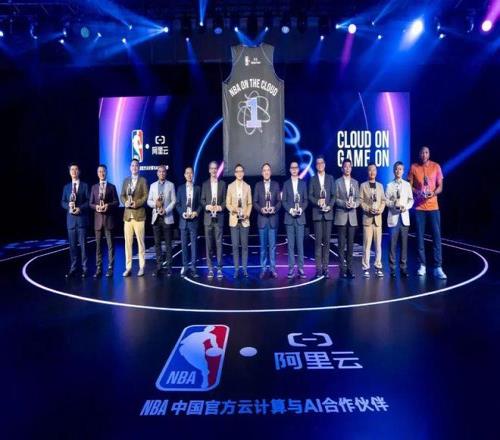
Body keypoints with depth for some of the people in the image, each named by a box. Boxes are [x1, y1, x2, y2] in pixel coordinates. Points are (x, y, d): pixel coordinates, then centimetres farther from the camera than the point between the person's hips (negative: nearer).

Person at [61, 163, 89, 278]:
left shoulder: (85, 186, 5)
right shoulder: (66, 187, 15)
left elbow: (88, 201, -3)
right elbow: (63, 202, 10)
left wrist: (80, 208, -17)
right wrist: (68, 206, -11)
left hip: (82, 218, -3)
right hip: (70, 219, 3)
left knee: (83, 244, -2)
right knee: (72, 245, 5)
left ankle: (84, 269, 4)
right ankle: (73, 268, 11)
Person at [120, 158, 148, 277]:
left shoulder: (143, 180, 4)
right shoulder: (126, 180, 17)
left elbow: (146, 196, -3)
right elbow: (122, 195, 12)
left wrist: (137, 203, -17)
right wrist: (125, 202, -9)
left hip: (139, 214, -3)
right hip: (127, 214, 4)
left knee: (140, 241, -1)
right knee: (128, 242, 2)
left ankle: (141, 267, 6)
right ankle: (128, 267, 8)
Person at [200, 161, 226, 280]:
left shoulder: (222, 183, 9)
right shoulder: (205, 184, 11)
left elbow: (225, 200, 5)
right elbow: (202, 200, 7)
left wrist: (221, 207, -13)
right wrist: (207, 206, -12)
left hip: (219, 217, -1)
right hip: (208, 217, 1)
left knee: (219, 243, -2)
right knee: (208, 244, 3)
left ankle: (219, 268, 4)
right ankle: (210, 269, 10)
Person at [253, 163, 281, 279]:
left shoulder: (276, 184, 7)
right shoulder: (258, 185, 7)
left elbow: (279, 201, 4)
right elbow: (255, 202, 5)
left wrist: (274, 208, -14)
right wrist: (261, 209, -13)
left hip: (273, 218, 0)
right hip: (262, 218, 0)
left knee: (272, 245, 2)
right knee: (263, 245, 6)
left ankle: (272, 268, 9)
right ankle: (263, 269, 13)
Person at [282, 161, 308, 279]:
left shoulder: (303, 183, 9)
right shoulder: (286, 184, 8)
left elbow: (306, 200, 6)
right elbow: (283, 201, 4)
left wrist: (301, 209, -12)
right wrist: (290, 210, -12)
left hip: (300, 217, 0)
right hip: (289, 217, 0)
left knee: (300, 243, 0)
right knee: (290, 244, 1)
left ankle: (300, 268, 5)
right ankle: (291, 268, 6)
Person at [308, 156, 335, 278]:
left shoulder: (330, 178, 12)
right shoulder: (312, 179, 9)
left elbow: (333, 195, 7)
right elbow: (310, 196, 2)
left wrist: (330, 206, -9)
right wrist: (317, 202, -16)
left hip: (328, 213, 1)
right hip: (317, 213, -1)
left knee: (326, 240, 3)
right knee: (318, 241, -3)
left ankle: (325, 267, 8)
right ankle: (318, 268, 1)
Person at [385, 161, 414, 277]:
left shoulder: (407, 185, 12)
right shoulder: (389, 185, 5)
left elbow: (411, 200, 9)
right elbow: (386, 201, 1)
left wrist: (406, 207, -9)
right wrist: (394, 204, -17)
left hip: (404, 216, 2)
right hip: (393, 217, -2)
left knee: (404, 243, 2)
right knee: (393, 243, -2)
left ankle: (403, 267, 8)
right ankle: (392, 268, 4)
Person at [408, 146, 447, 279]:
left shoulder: (436, 166, 3)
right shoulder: (413, 167, 2)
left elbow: (440, 186, 4)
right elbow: (409, 186, 3)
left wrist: (433, 193, -17)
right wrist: (418, 192, -17)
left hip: (433, 206, 0)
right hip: (419, 207, 0)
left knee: (437, 236, -3)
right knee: (420, 236, 2)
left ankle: (438, 268, 0)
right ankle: (422, 266, 12)